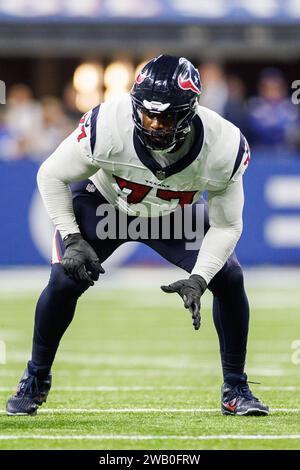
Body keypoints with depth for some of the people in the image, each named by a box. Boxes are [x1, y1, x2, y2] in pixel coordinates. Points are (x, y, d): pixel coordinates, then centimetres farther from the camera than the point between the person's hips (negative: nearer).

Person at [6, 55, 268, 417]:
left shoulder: (223, 146, -34)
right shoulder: (108, 126, -38)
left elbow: (226, 224, -19)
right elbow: (51, 176, -19)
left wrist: (198, 280, -32)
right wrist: (71, 239, -25)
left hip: (174, 213, 2)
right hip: (104, 202, -1)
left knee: (229, 278, -13)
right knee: (65, 279, -18)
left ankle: (235, 390, 5)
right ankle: (35, 380, 7)